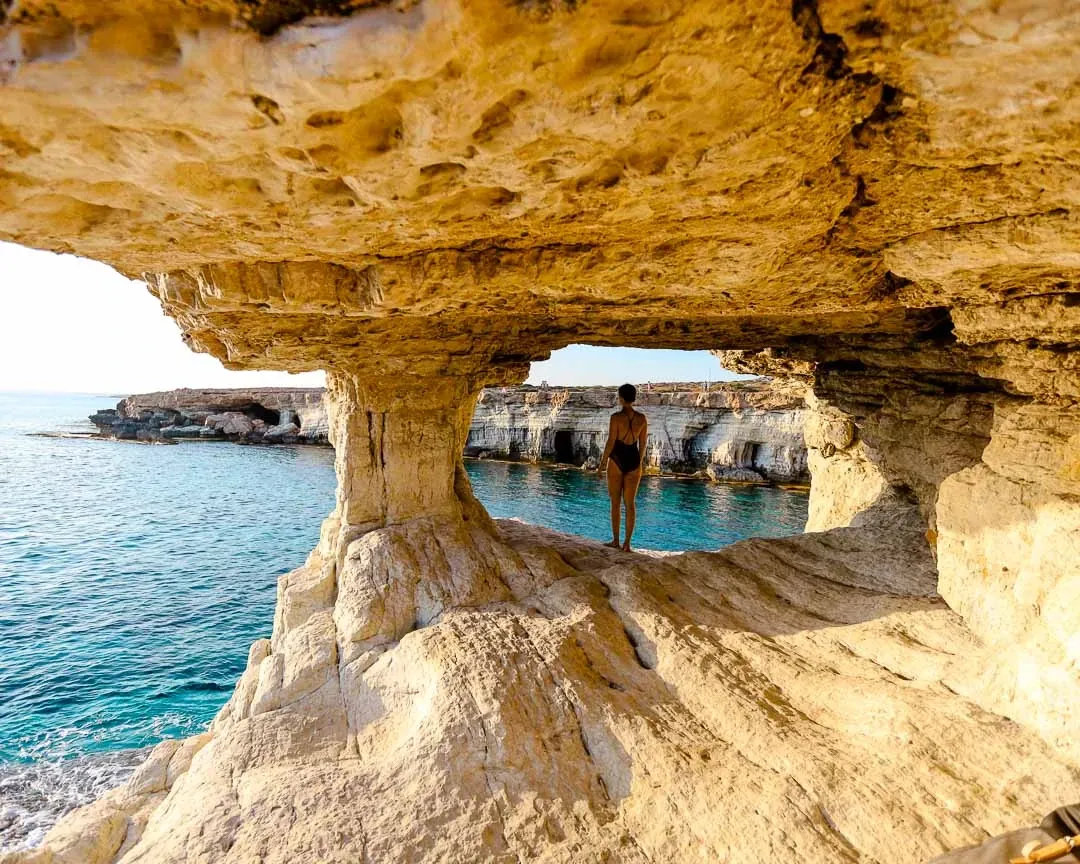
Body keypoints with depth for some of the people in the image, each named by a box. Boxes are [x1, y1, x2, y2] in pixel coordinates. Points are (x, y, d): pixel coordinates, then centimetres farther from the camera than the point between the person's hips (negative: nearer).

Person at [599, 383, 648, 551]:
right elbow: (643, 444, 7)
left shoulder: (616, 417, -13)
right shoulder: (642, 418, 1)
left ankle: (615, 541, 12)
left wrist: (603, 462, -1)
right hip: (633, 461, 4)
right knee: (630, 503, 8)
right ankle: (627, 543, 9)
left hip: (617, 461, -4)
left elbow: (611, 442, -12)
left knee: (615, 502, 7)